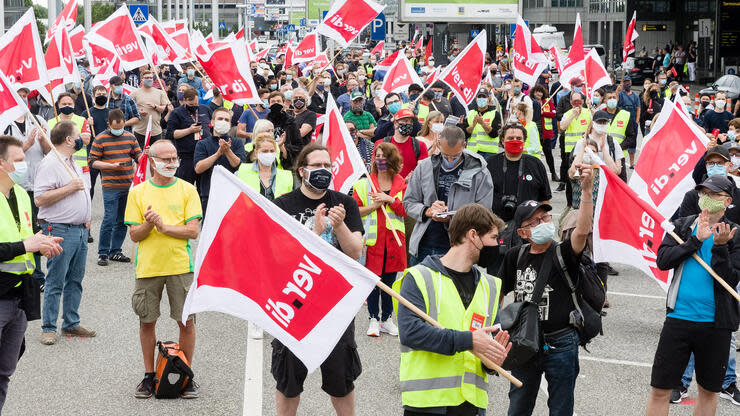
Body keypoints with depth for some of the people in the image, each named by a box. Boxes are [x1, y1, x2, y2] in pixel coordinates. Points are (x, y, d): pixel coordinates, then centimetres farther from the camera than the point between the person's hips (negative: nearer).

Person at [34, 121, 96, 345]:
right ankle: (48, 328, 0)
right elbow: (40, 199, -21)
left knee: (75, 280, 12)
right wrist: (70, 188, -21)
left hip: (80, 230, 9)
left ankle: (71, 324, 20)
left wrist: (85, 219, 20)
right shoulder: (50, 164, -14)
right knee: (55, 282, -5)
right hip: (60, 230, -9)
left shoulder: (72, 162, 17)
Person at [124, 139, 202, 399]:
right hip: (147, 267, 1)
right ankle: (149, 375, 20)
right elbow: (134, 235, 2)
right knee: (147, 321, 7)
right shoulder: (138, 193, 5)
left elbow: (193, 231, -6)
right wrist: (148, 224, -17)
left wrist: (164, 226, -15)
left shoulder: (187, 190, 2)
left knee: (186, 321, 0)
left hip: (180, 265, -1)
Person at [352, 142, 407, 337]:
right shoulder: (364, 183, 4)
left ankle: (386, 319, 18)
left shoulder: (401, 184, 8)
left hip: (393, 238, 2)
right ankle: (374, 320, 7)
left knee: (390, 280, 7)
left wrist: (390, 199, -12)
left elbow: (407, 210, 0)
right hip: (372, 239, -2)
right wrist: (373, 206, -12)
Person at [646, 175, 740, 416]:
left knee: (709, 391, 12)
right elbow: (662, 260, -8)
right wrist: (696, 240, -16)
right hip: (678, 318, 1)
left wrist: (720, 246, -20)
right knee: (660, 390, 0)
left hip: (716, 323, -1)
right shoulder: (683, 227, 5)